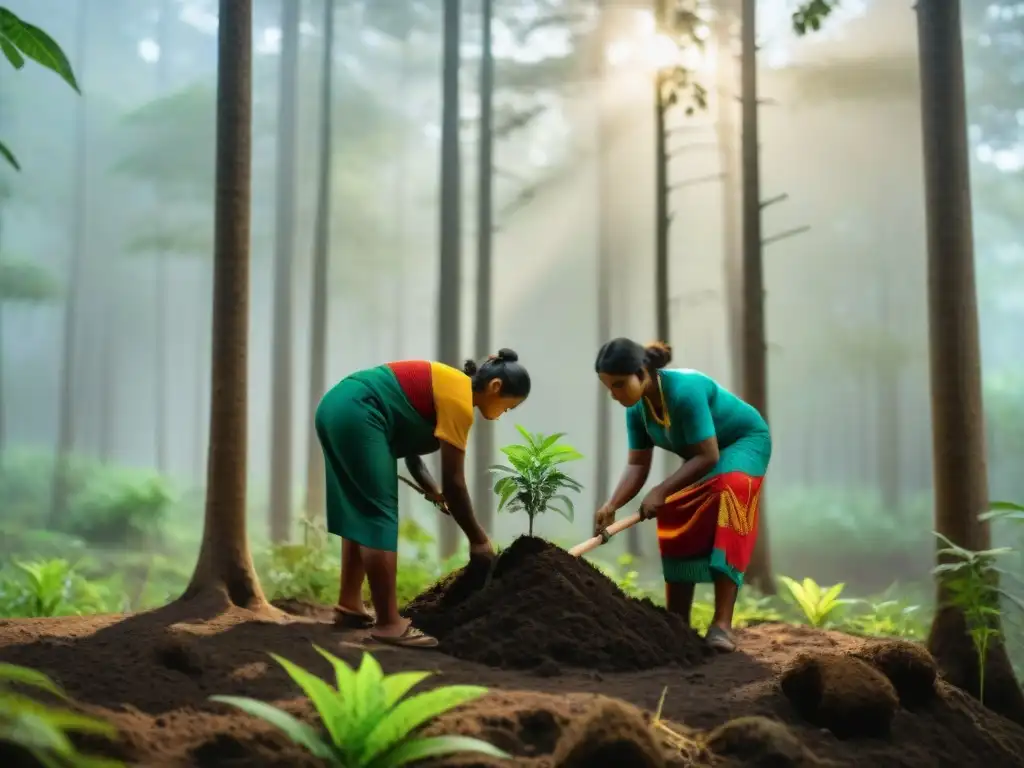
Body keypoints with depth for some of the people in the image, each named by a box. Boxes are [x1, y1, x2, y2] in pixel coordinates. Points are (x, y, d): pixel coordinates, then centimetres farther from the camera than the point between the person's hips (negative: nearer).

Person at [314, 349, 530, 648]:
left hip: (337, 408, 10)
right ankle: (388, 623, -5)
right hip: (355, 414, -10)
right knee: (379, 517, -7)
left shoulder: (449, 385, 18)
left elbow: (409, 441, 19)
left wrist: (430, 488, 4)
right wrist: (478, 540, -2)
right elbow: (453, 481, -10)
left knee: (360, 513, 16)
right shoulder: (459, 400, -10)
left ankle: (349, 605, 22)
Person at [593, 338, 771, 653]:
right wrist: (612, 505, -28)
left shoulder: (685, 391, -36)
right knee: (678, 531, 2)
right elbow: (637, 465, -12)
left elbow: (707, 456, -35)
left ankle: (722, 625, -31)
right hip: (703, 456, 8)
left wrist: (661, 491, -35)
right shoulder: (637, 409, -13)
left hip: (745, 442, -8)